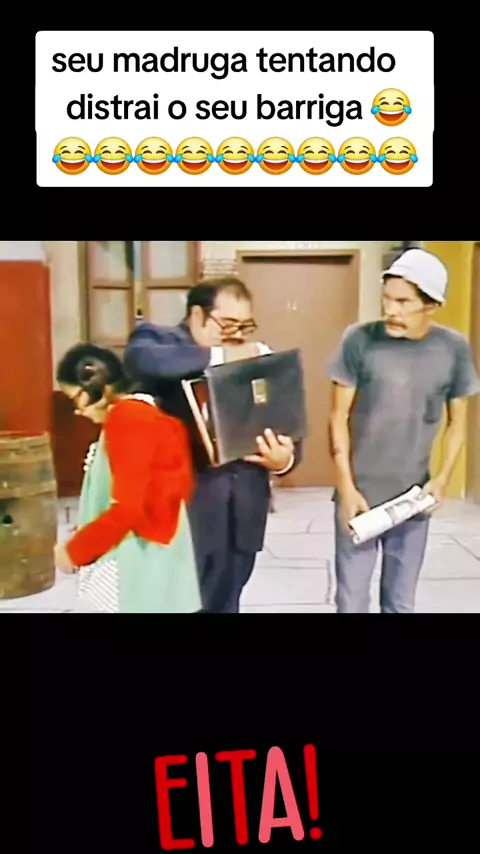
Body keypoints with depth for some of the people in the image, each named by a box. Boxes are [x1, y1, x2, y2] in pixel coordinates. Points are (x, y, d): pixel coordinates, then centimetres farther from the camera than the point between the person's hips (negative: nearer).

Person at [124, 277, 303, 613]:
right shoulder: (158, 337, 0)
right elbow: (141, 360, -25)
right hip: (182, 508, -4)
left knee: (223, 604, 17)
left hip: (240, 516, 4)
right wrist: (219, 357, -20)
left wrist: (285, 457, -15)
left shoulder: (257, 359, 10)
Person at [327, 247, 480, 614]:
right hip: (359, 493, -1)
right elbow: (339, 417, -5)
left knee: (401, 601, 15)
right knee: (351, 598, 9)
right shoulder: (360, 340, -10)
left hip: (414, 498, 2)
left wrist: (444, 478, -6)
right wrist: (346, 488, -10)